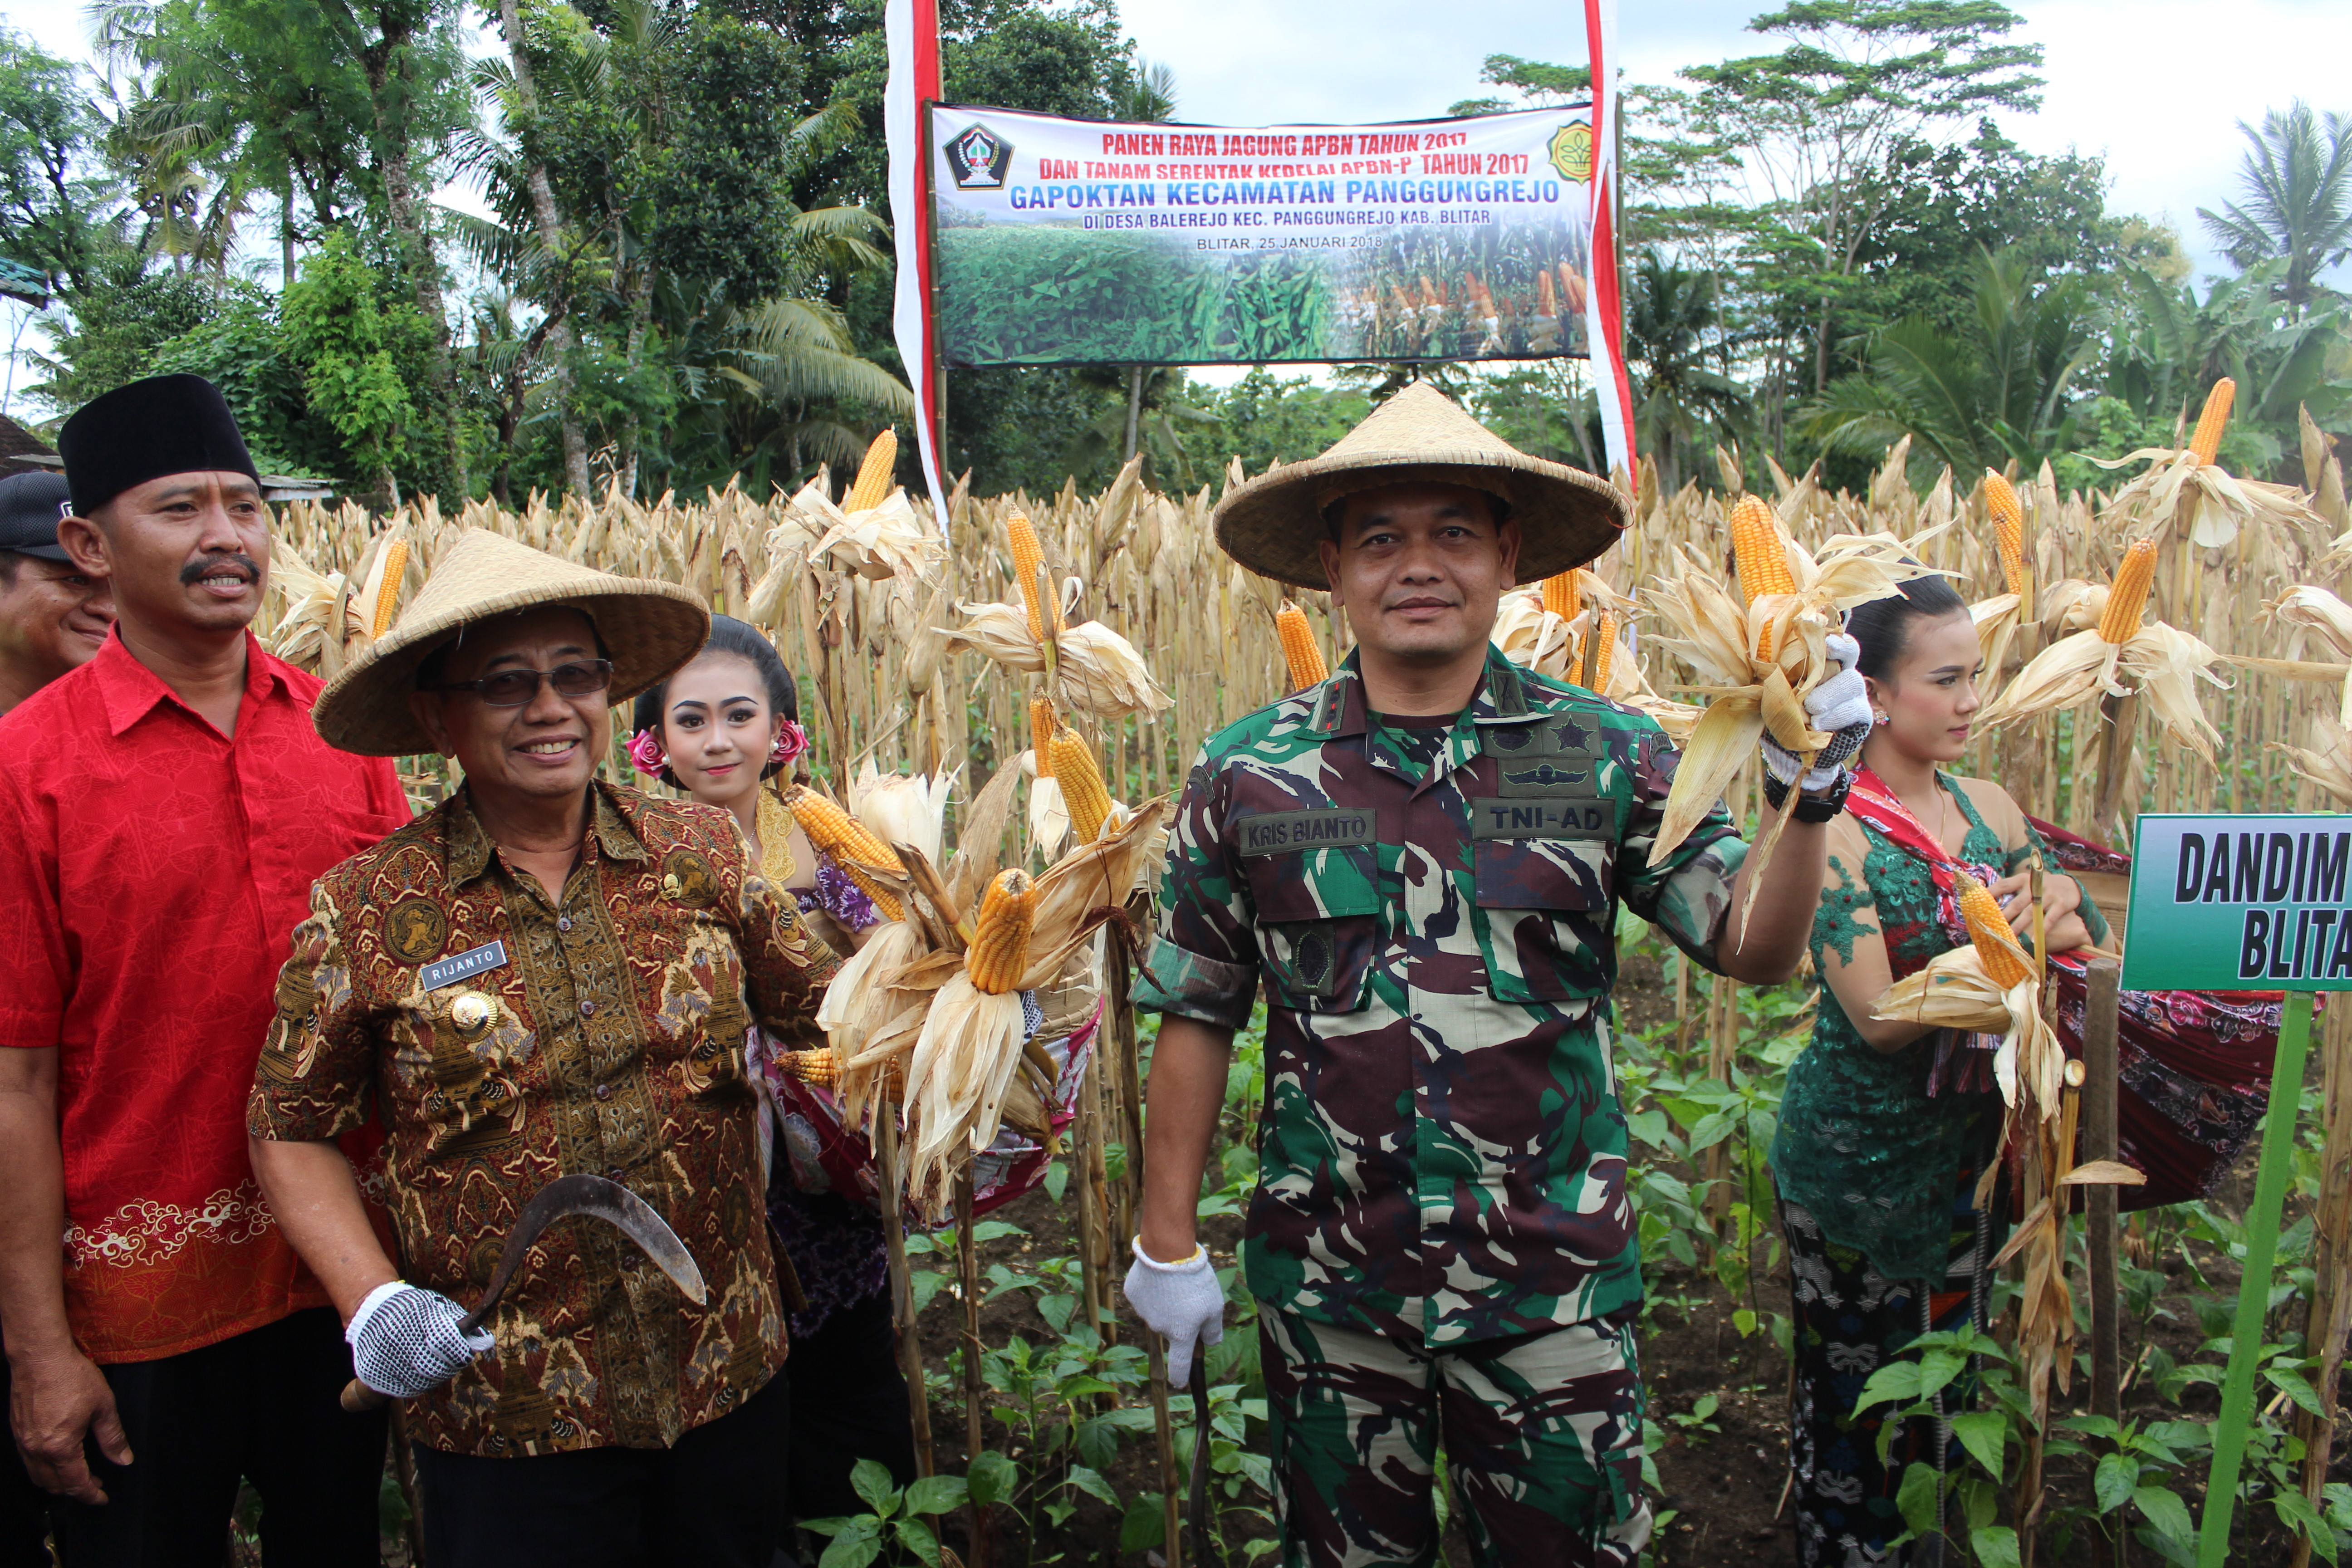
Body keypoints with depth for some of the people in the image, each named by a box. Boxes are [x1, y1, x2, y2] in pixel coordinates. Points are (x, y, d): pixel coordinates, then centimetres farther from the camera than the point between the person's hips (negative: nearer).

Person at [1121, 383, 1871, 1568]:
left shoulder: (1607, 757, -6)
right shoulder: (1245, 775, -5)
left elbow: (1754, 950, -6)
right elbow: (1196, 1018, 0)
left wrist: (1808, 798, -24)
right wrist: (1167, 1245, 2)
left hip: (1554, 1279, 0)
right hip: (1325, 1282, 1)